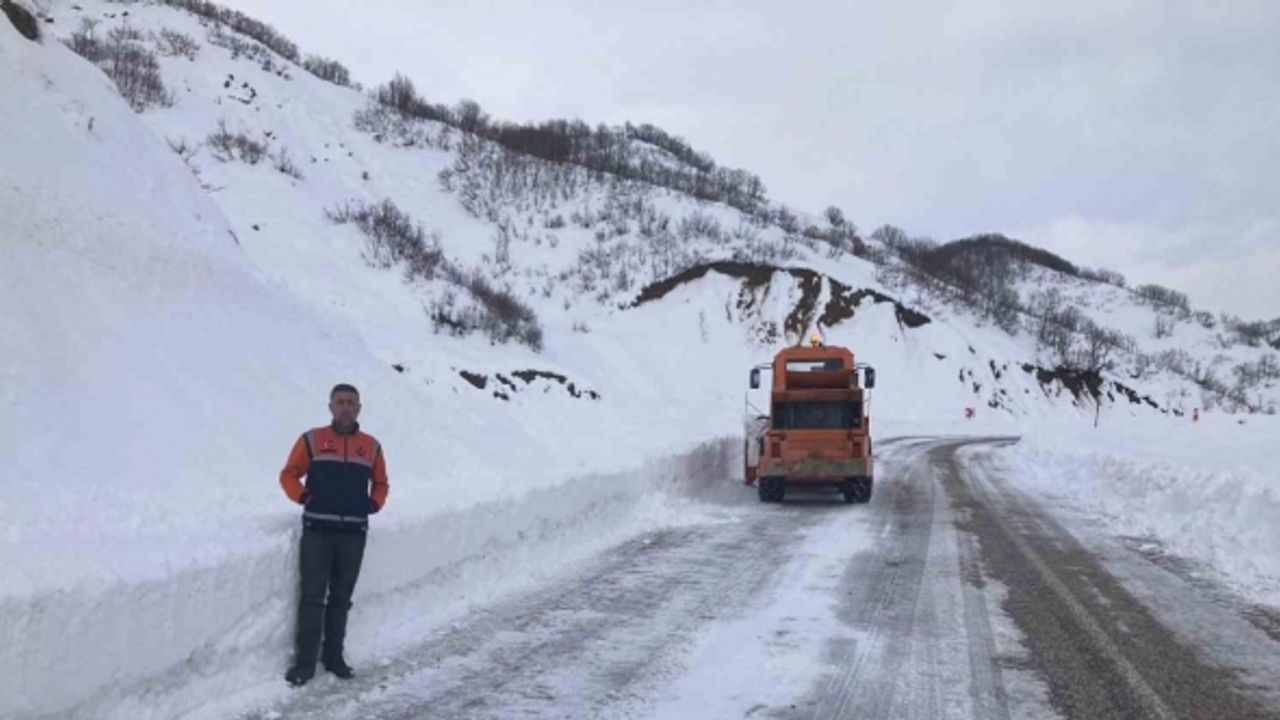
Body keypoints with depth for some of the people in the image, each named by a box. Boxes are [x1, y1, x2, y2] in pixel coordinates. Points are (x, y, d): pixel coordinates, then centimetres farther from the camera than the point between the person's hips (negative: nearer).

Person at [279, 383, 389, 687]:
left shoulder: (371, 446, 8)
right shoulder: (312, 440, 1)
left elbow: (381, 483, 19)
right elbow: (289, 474, 5)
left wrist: (374, 504, 0)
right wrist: (302, 496, -12)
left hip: (354, 533, 3)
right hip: (317, 530, -2)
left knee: (341, 599, 10)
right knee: (312, 597, -2)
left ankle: (334, 657, 20)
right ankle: (304, 662, 5)